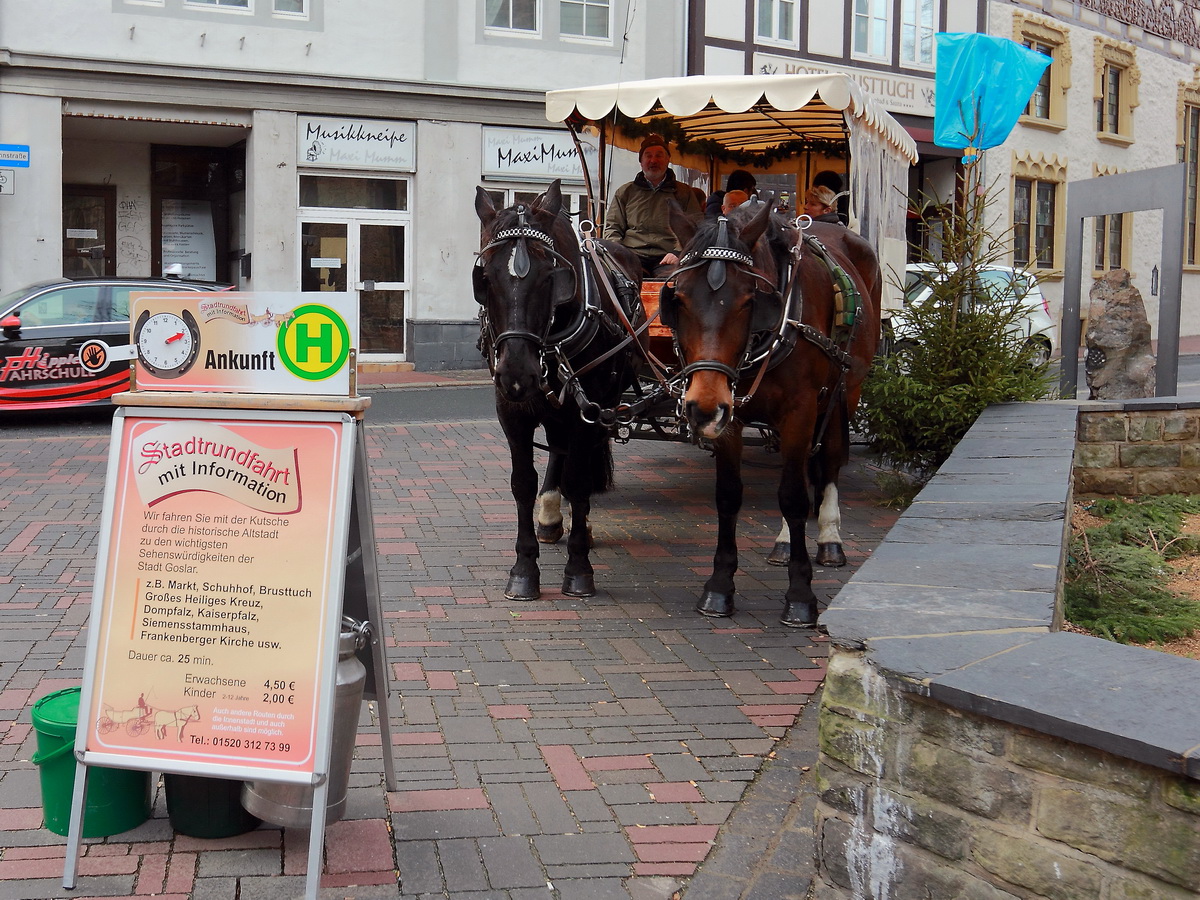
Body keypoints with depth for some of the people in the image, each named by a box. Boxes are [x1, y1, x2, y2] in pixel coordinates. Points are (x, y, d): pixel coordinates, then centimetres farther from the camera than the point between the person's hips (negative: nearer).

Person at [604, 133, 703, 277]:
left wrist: (678, 252, -10)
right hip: (633, 255, 1)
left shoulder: (684, 193, 20)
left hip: (667, 258, -1)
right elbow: (612, 227, 21)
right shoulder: (625, 192, 25)